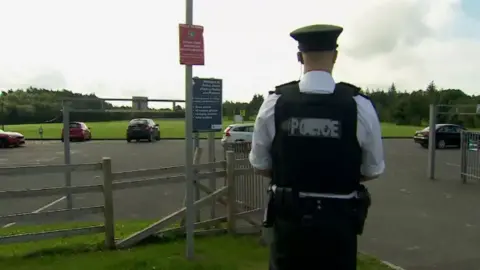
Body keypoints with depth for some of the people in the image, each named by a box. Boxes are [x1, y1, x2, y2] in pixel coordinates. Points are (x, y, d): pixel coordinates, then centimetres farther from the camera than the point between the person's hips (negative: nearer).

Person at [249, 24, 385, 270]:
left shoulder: (274, 103, -10)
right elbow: (373, 171, 1)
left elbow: (260, 166, 0)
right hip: (338, 222, 0)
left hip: (289, 219, 1)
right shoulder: (360, 105, -11)